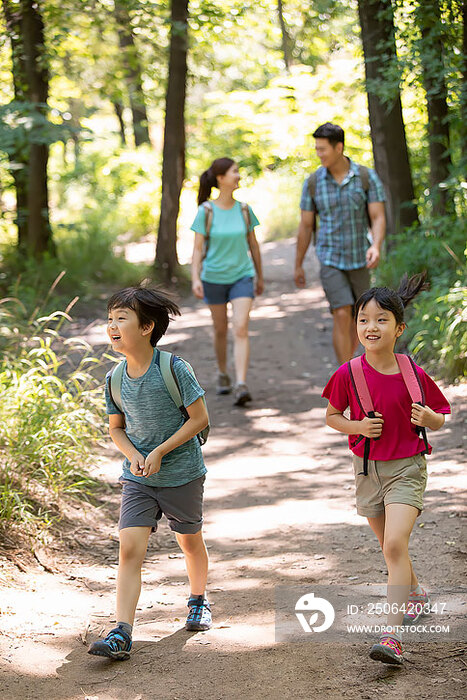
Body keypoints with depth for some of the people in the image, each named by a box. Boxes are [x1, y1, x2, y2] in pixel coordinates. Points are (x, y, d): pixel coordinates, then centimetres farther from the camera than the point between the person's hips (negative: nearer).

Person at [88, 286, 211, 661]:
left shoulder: (173, 369, -17)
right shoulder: (116, 379, -3)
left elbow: (199, 418, -13)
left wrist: (159, 452, -19)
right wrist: (133, 456, -11)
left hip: (182, 475, -3)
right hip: (137, 479, 3)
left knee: (190, 542, 16)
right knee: (130, 549, -10)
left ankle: (199, 599, 45)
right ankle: (122, 634, -14)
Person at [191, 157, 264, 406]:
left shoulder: (244, 210, -2)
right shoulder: (206, 211, -8)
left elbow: (253, 244, 10)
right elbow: (198, 248, -8)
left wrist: (260, 276, 16)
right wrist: (195, 279, -19)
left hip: (242, 276, 1)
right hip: (214, 278, 0)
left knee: (241, 329, -15)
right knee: (220, 330, 14)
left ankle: (241, 386, -22)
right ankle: (222, 373, 38)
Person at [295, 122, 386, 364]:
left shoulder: (367, 177, -6)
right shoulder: (313, 182, -3)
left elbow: (378, 218, -10)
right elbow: (305, 226, 5)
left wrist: (376, 247, -30)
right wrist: (298, 266, 8)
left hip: (359, 260, 1)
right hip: (330, 260, -1)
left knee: (358, 319, 11)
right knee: (342, 316, -16)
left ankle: (346, 364, 37)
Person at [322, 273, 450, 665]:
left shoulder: (414, 375, -11)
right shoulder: (348, 375, -8)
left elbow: (441, 420, 2)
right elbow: (332, 416, 6)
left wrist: (429, 418, -22)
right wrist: (357, 427, -14)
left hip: (407, 468, -3)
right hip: (368, 469, 4)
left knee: (395, 545, -19)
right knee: (390, 546, 19)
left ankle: (393, 636, -20)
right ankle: (415, 595, 49)